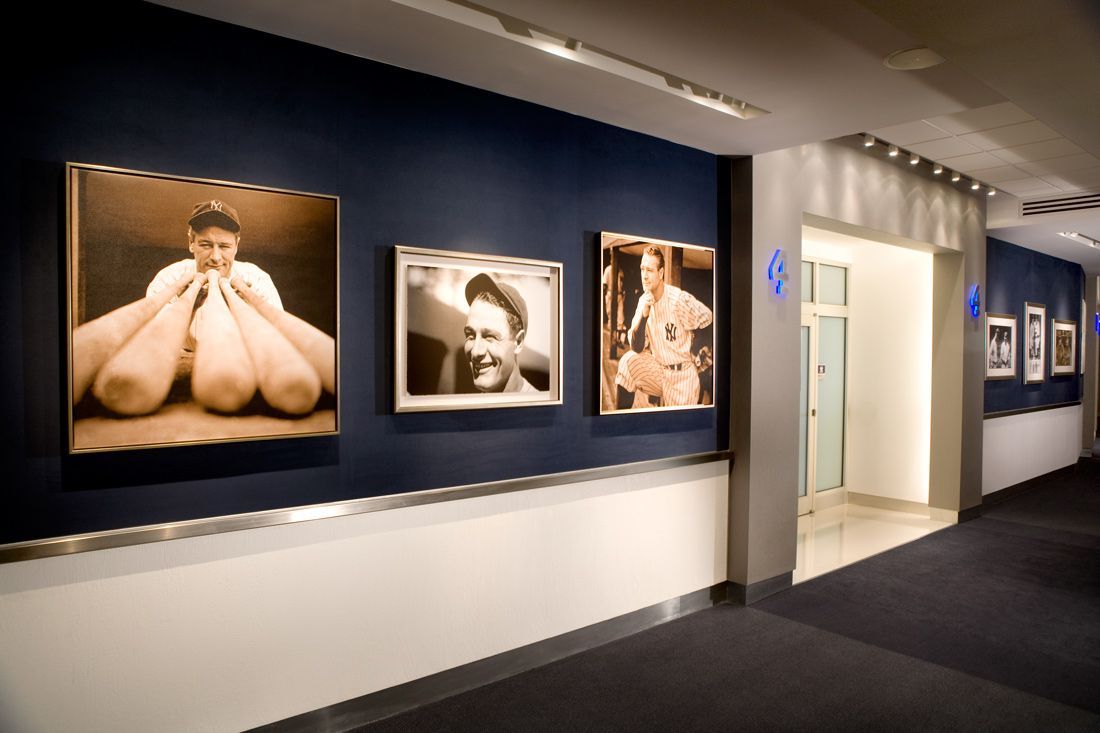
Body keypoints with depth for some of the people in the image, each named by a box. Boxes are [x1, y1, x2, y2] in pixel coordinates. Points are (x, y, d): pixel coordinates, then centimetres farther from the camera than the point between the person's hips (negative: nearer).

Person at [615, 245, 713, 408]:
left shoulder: (681, 299, -19)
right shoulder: (643, 301, -4)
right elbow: (637, 348, -10)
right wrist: (644, 314, -24)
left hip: (683, 376, -4)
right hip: (658, 370, 4)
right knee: (628, 361, -17)